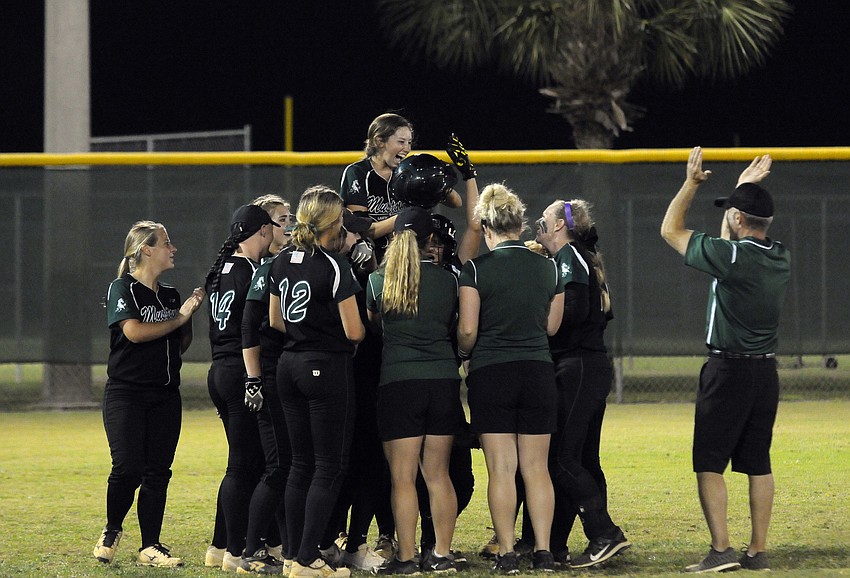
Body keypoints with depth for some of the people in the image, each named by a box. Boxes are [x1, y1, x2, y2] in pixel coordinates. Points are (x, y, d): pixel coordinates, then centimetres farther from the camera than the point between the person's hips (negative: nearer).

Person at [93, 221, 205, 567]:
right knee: (128, 469, -13)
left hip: (165, 395, 6)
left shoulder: (170, 295, 15)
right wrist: (179, 318, -11)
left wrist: (190, 316, 2)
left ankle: (150, 547, 6)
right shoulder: (123, 288, -5)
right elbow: (134, 331, -19)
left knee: (157, 472, 2)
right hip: (126, 392, -6)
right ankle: (111, 532, 11)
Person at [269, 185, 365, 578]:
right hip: (327, 368, -7)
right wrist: (361, 334, 6)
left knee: (301, 464, 13)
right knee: (330, 467, -2)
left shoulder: (281, 262, 6)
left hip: (290, 365, 7)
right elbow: (353, 331, -15)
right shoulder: (334, 267, -16)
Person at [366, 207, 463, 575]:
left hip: (398, 381, -2)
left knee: (403, 476, -1)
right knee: (438, 474, 9)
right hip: (444, 379, 2)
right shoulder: (447, 280, 3)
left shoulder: (378, 281, 0)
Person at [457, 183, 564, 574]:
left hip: (491, 373, -3)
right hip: (538, 373, 3)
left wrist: (463, 353, 10)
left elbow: (467, 330, -11)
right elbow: (552, 326, 13)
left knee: (501, 469, -1)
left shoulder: (476, 269, -8)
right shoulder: (548, 268, 5)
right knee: (536, 468, 8)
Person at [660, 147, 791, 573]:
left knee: (709, 463, -3)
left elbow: (670, 231, -5)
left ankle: (721, 550, -11)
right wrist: (747, 187, 28)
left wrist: (691, 184, 3)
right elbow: (745, 238, 26)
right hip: (767, 369, 7)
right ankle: (758, 552, 10)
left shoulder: (730, 255, -17)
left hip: (729, 370, -7)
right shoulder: (780, 257, 4)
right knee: (758, 463, 10)